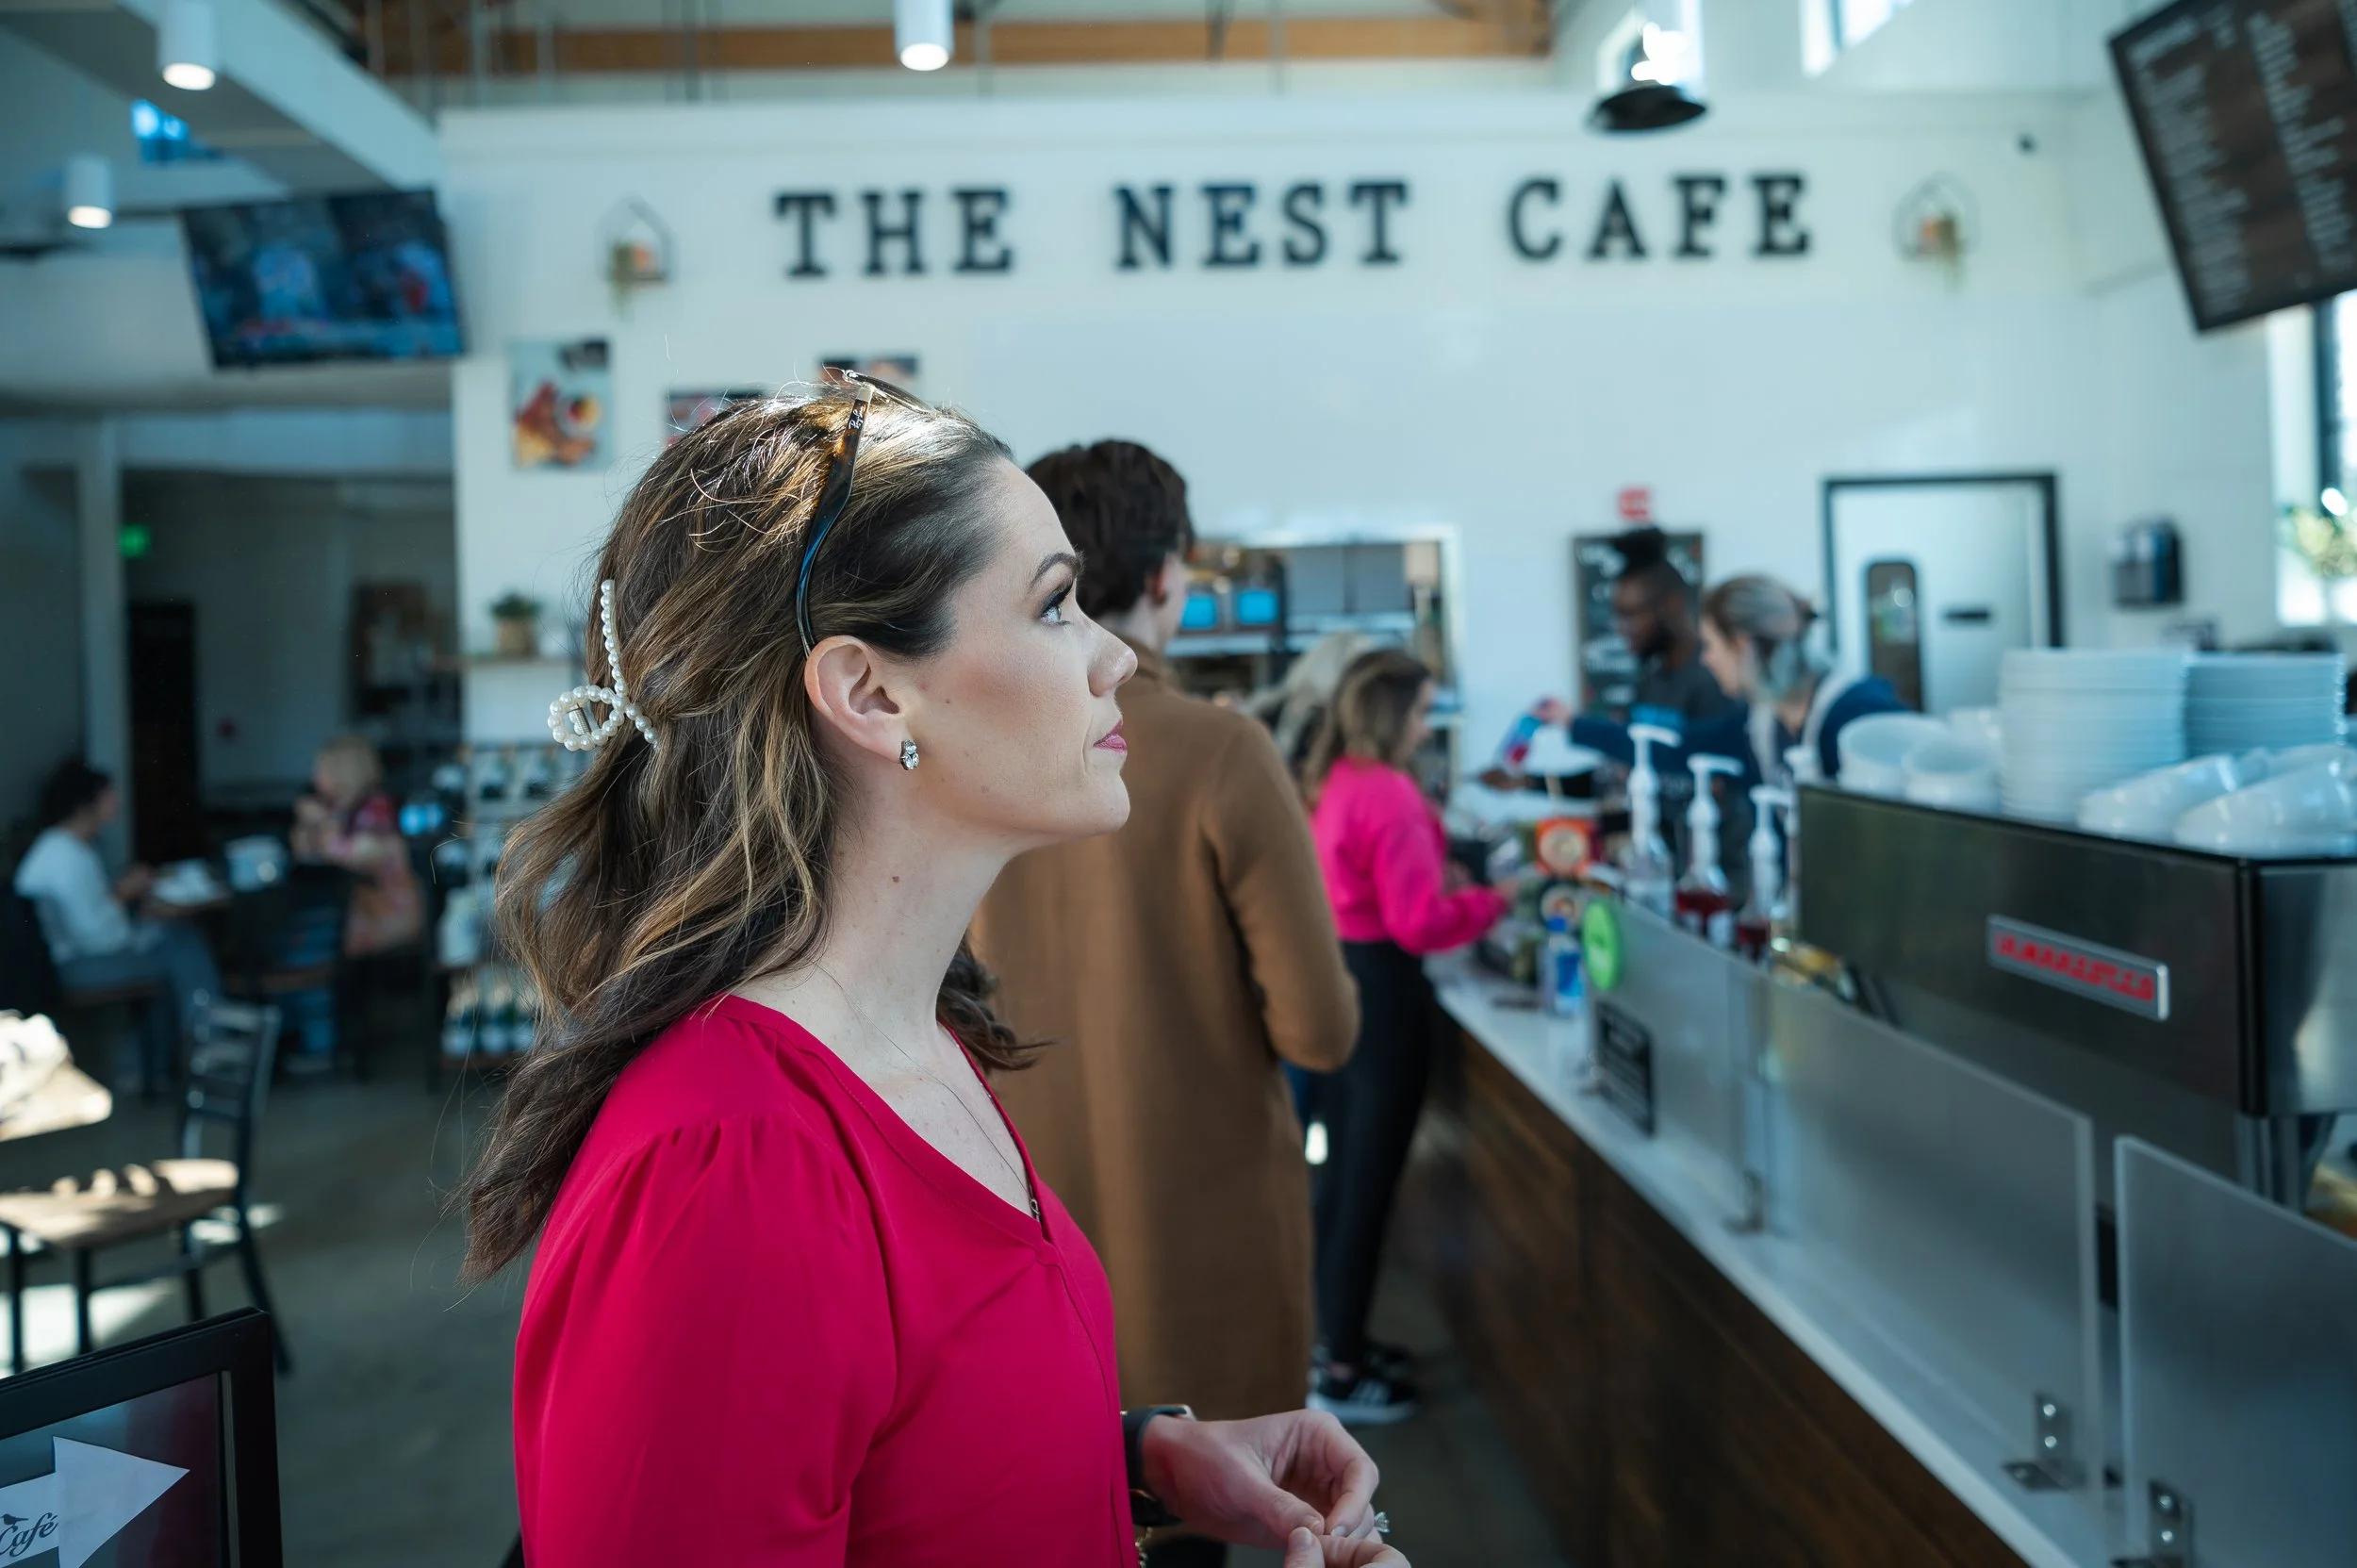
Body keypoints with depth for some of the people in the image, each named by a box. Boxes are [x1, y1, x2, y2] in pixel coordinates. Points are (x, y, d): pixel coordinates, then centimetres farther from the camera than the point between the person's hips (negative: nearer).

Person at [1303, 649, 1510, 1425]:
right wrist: (1493, 900, -9)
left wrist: (1436, 876, 10)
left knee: (1342, 1174, 19)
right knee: (1368, 1185, -1)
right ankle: (1340, 1375, 7)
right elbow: (1418, 922, -21)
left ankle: (1337, 1338, 31)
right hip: (1381, 993, -10)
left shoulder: (1335, 783, 9)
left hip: (1339, 983, 10)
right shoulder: (1390, 794, -19)